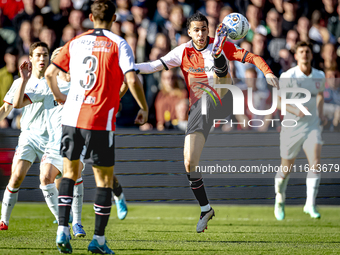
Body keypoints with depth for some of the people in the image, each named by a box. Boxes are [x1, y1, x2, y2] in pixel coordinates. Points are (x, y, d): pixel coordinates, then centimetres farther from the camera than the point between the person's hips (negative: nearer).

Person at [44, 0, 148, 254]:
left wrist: (59, 97, 32)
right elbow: (132, 79, -13)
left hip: (71, 116, 4)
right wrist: (144, 109, 0)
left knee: (70, 173, 18)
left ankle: (62, 230, 6)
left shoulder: (75, 42, 10)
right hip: (100, 121, -4)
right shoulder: (118, 45, -3)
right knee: (105, 179, 6)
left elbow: (50, 73, 14)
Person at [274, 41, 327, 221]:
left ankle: (310, 204, -12)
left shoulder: (319, 76, 5)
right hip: (292, 126, -2)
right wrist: (295, 110, -24)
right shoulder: (287, 76, -9)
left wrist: (320, 113, 11)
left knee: (315, 163, -17)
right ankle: (280, 201, 31)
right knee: (286, 169, 5)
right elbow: (278, 101, -8)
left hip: (312, 126, 2)